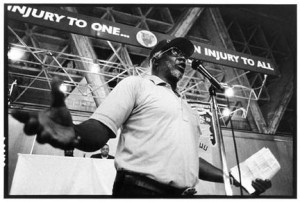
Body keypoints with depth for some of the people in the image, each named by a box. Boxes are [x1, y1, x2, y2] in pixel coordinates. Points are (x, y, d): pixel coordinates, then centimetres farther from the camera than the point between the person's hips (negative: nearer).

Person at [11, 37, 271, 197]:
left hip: (185, 195, 7)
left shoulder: (187, 108, 20)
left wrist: (235, 178, 20)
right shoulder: (135, 84, -1)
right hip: (141, 190, -7)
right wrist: (74, 134, -34)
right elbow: (99, 132, -11)